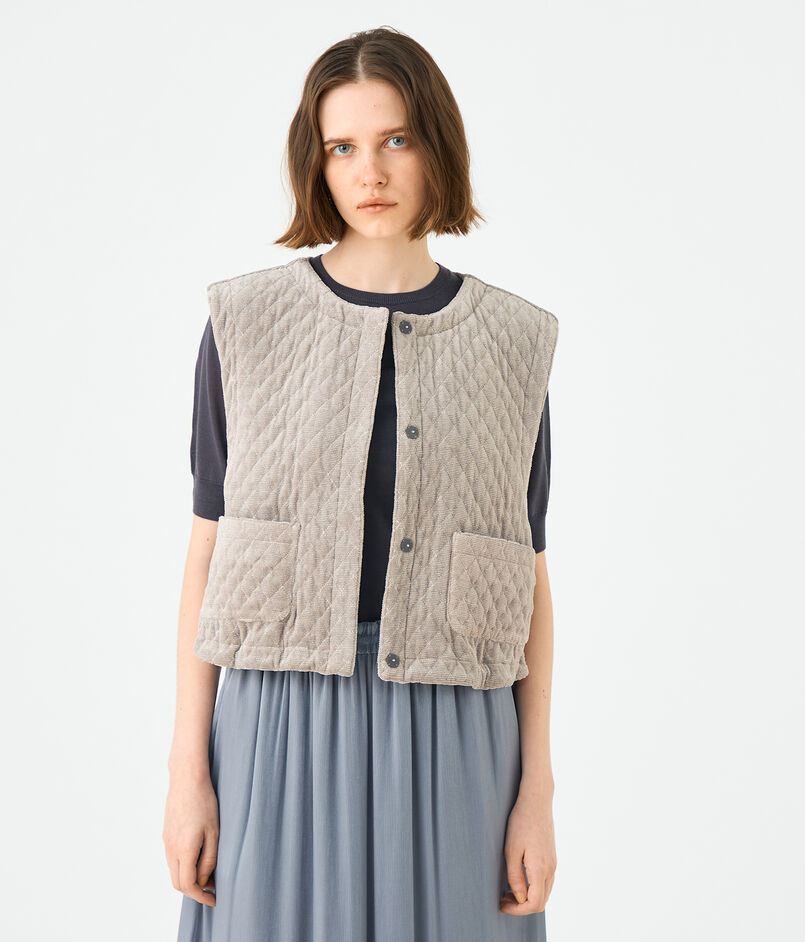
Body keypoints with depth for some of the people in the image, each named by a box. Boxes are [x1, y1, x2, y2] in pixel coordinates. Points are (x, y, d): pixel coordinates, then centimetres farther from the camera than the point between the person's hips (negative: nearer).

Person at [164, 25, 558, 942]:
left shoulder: (510, 341, 3)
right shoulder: (247, 324, 0)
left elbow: (528, 576, 4)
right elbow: (207, 549, 1)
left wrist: (537, 789, 1)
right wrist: (187, 768, -2)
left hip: (451, 741, 1)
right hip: (284, 728, 0)